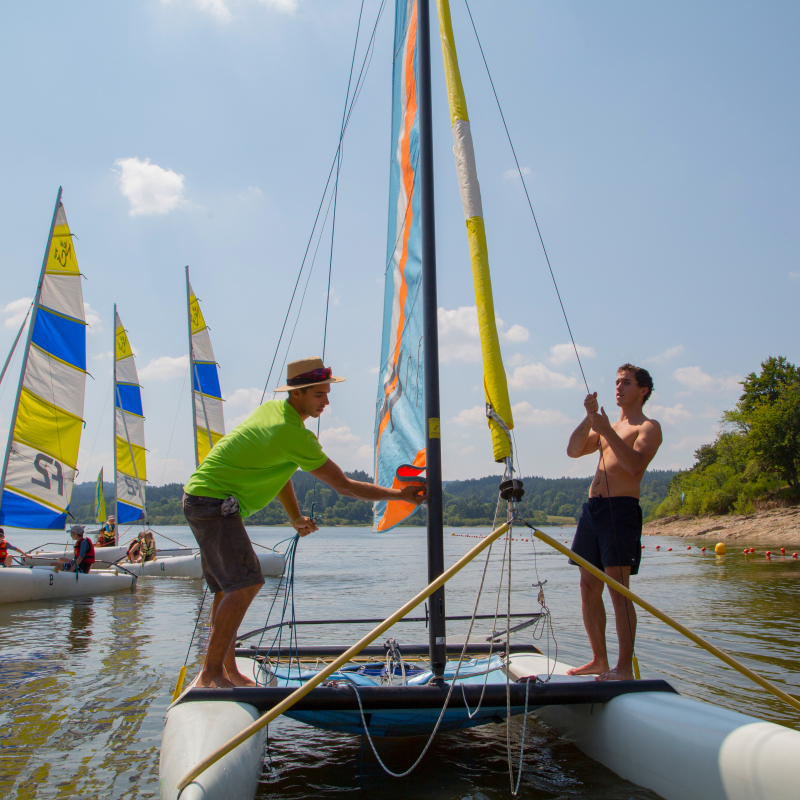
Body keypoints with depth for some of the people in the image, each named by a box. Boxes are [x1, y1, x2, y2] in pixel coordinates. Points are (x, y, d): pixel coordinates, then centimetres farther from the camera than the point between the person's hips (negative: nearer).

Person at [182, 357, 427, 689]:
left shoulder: (273, 409, 8)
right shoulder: (294, 435, -20)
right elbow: (343, 486, -17)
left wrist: (296, 518, 20)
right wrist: (399, 494, -11)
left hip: (201, 498, 10)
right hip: (214, 503, -10)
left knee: (229, 587, 12)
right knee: (246, 583, -17)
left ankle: (227, 669, 18)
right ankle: (212, 672, -12)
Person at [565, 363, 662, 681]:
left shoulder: (648, 427, 3)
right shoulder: (607, 427, 26)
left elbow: (636, 464, -16)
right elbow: (573, 450, 11)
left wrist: (607, 430, -20)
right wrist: (589, 417, -1)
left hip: (621, 508, -7)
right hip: (592, 508, 7)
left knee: (618, 589, -11)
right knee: (588, 587, 7)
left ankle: (625, 667, -7)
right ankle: (599, 660, 16)